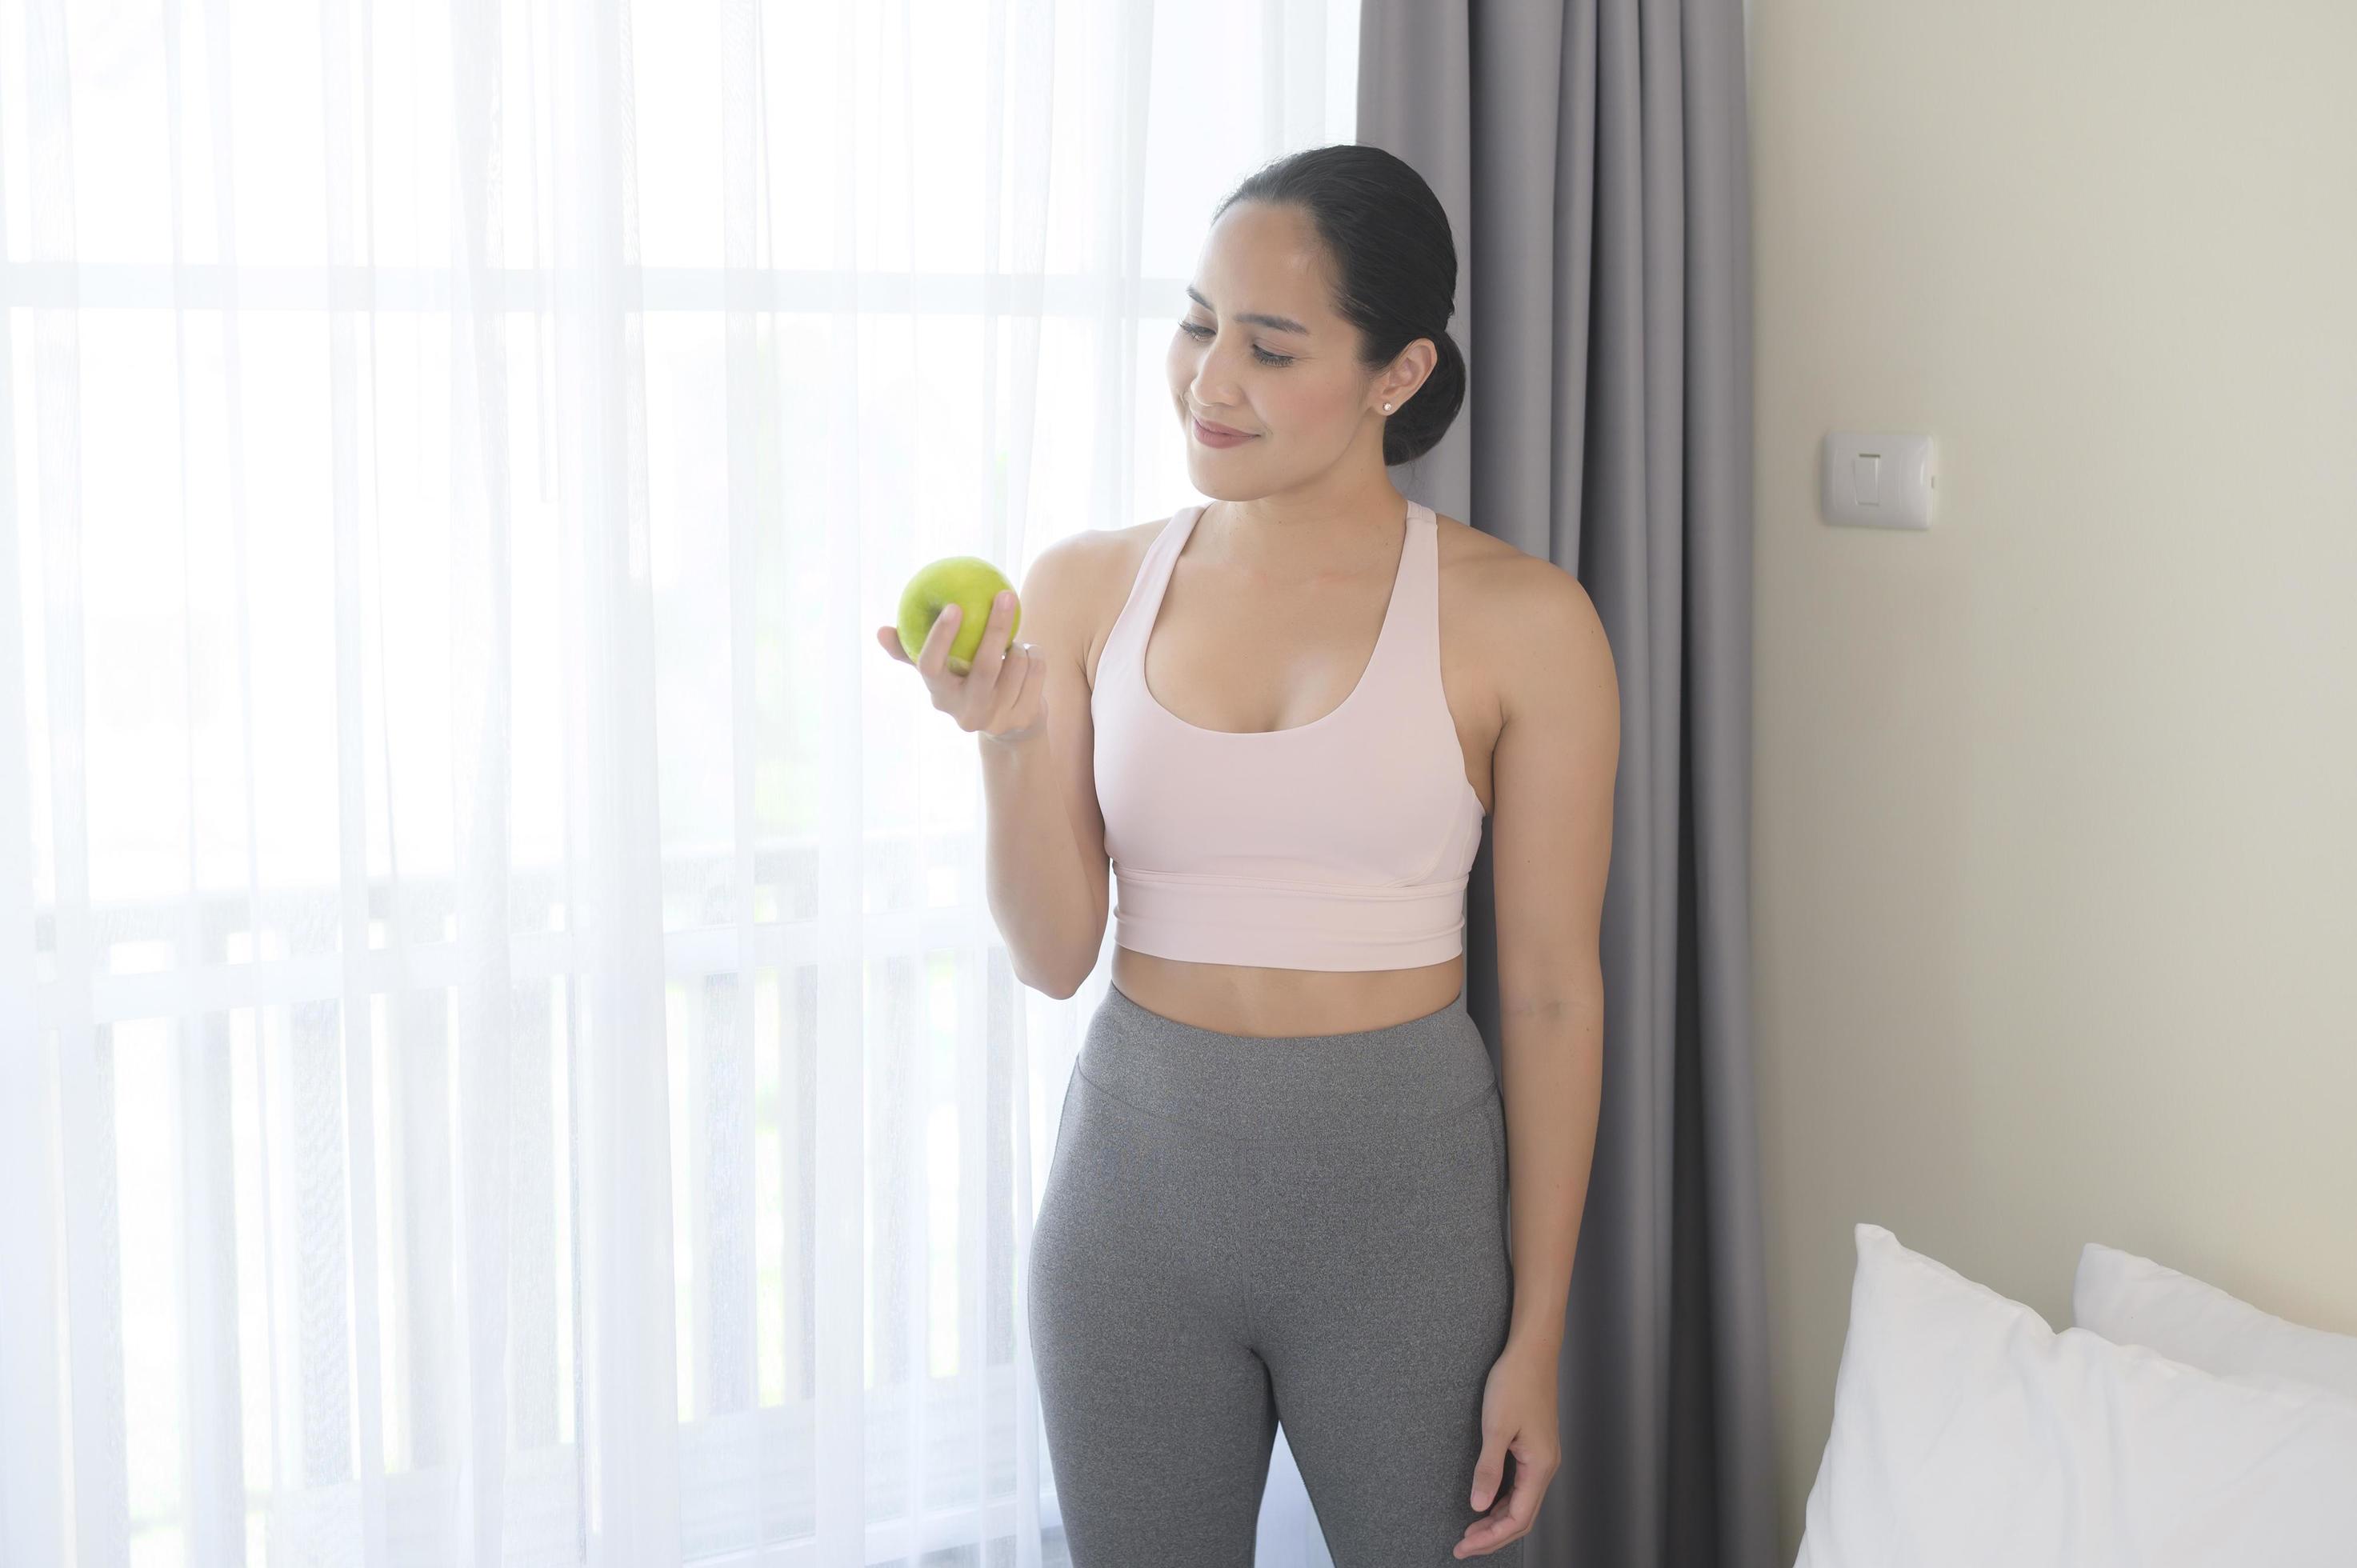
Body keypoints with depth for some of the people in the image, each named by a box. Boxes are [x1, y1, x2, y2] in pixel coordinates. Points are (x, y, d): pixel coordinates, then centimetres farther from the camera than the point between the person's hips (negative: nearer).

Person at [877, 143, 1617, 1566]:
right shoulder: (1087, 589, -1)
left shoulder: (1519, 623, -8)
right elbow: (1055, 956, -2)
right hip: (1139, 1179, 2)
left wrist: (1536, 1336, -5)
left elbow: (1552, 993, -5)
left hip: (1402, 1193, -2)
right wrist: (1012, 739, -20)